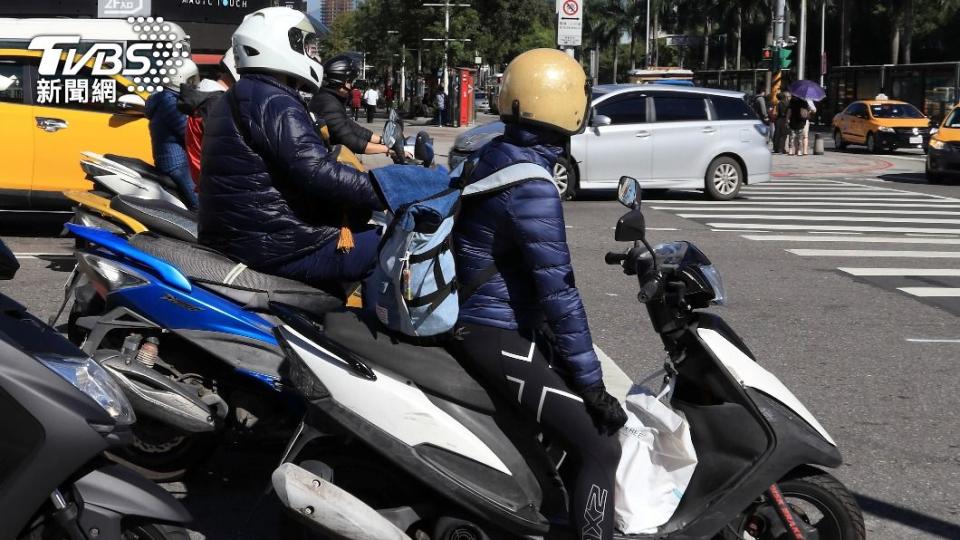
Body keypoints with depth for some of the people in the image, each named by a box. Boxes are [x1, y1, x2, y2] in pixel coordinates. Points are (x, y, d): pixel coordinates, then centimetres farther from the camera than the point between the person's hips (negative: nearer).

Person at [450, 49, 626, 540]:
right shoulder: (532, 185, -22)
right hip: (497, 337, -10)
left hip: (473, 319, 10)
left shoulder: (493, 156, 7)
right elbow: (557, 288, -23)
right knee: (599, 447, -11)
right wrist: (591, 382, -19)